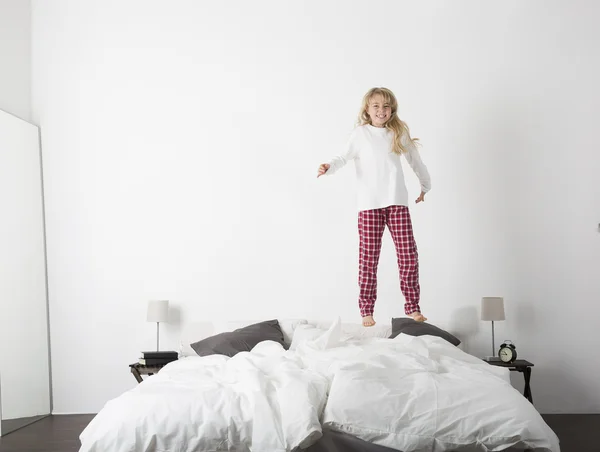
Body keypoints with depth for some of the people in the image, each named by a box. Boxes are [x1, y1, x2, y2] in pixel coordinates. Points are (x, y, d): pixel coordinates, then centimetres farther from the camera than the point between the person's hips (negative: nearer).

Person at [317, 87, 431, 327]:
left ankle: (412, 307, 11)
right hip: (369, 204, -2)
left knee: (408, 255, -2)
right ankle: (366, 310, 7)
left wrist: (425, 186, 35)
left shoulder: (400, 132, 13)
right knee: (368, 257, -3)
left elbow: (415, 161, 26)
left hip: (397, 201, 2)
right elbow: (344, 157, -5)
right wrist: (329, 167, -26)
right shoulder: (360, 133, 5)